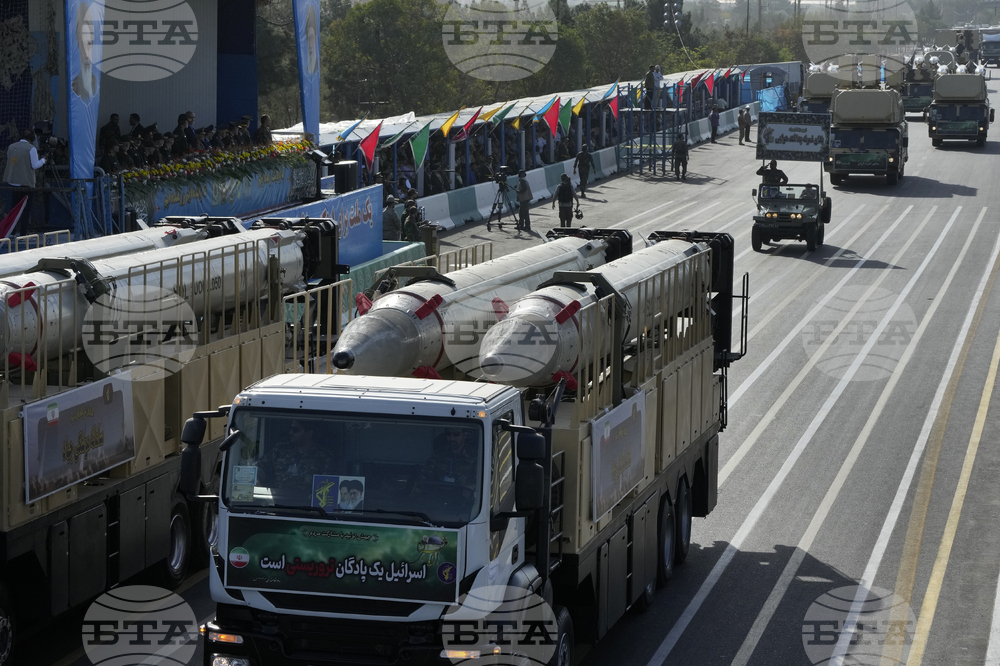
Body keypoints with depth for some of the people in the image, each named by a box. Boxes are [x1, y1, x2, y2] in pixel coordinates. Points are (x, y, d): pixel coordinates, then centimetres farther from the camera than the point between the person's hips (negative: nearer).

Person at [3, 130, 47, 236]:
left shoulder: (11, 147, 8)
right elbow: (35, 165, -10)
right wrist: (43, 160, 8)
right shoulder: (31, 148, -9)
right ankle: (22, 232, -3)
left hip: (11, 182, 5)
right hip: (26, 182, -5)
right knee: (26, 209, 1)